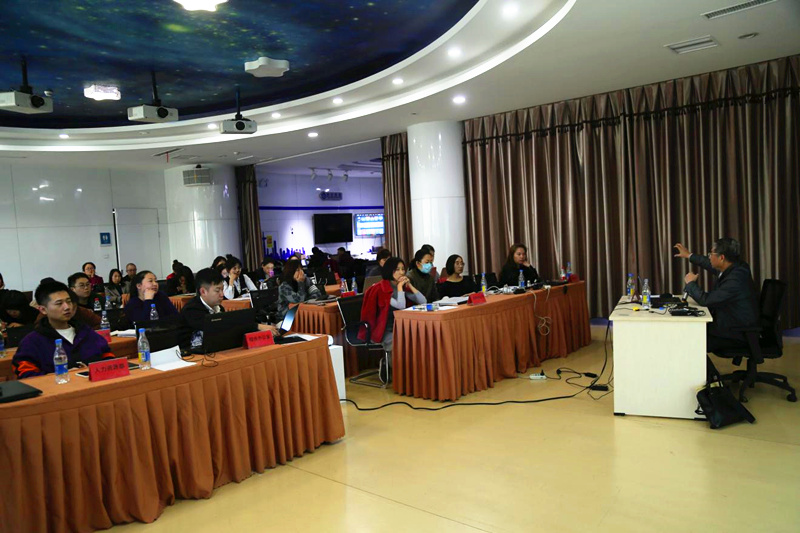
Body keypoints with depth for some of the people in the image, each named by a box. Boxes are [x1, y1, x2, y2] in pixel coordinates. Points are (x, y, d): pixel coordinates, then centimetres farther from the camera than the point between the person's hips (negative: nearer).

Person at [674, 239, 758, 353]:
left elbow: (705, 300, -26)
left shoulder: (735, 279, -29)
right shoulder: (731, 268, -1)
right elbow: (710, 264, 22)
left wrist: (690, 283, -9)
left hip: (738, 335, -9)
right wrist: (689, 256, 35)